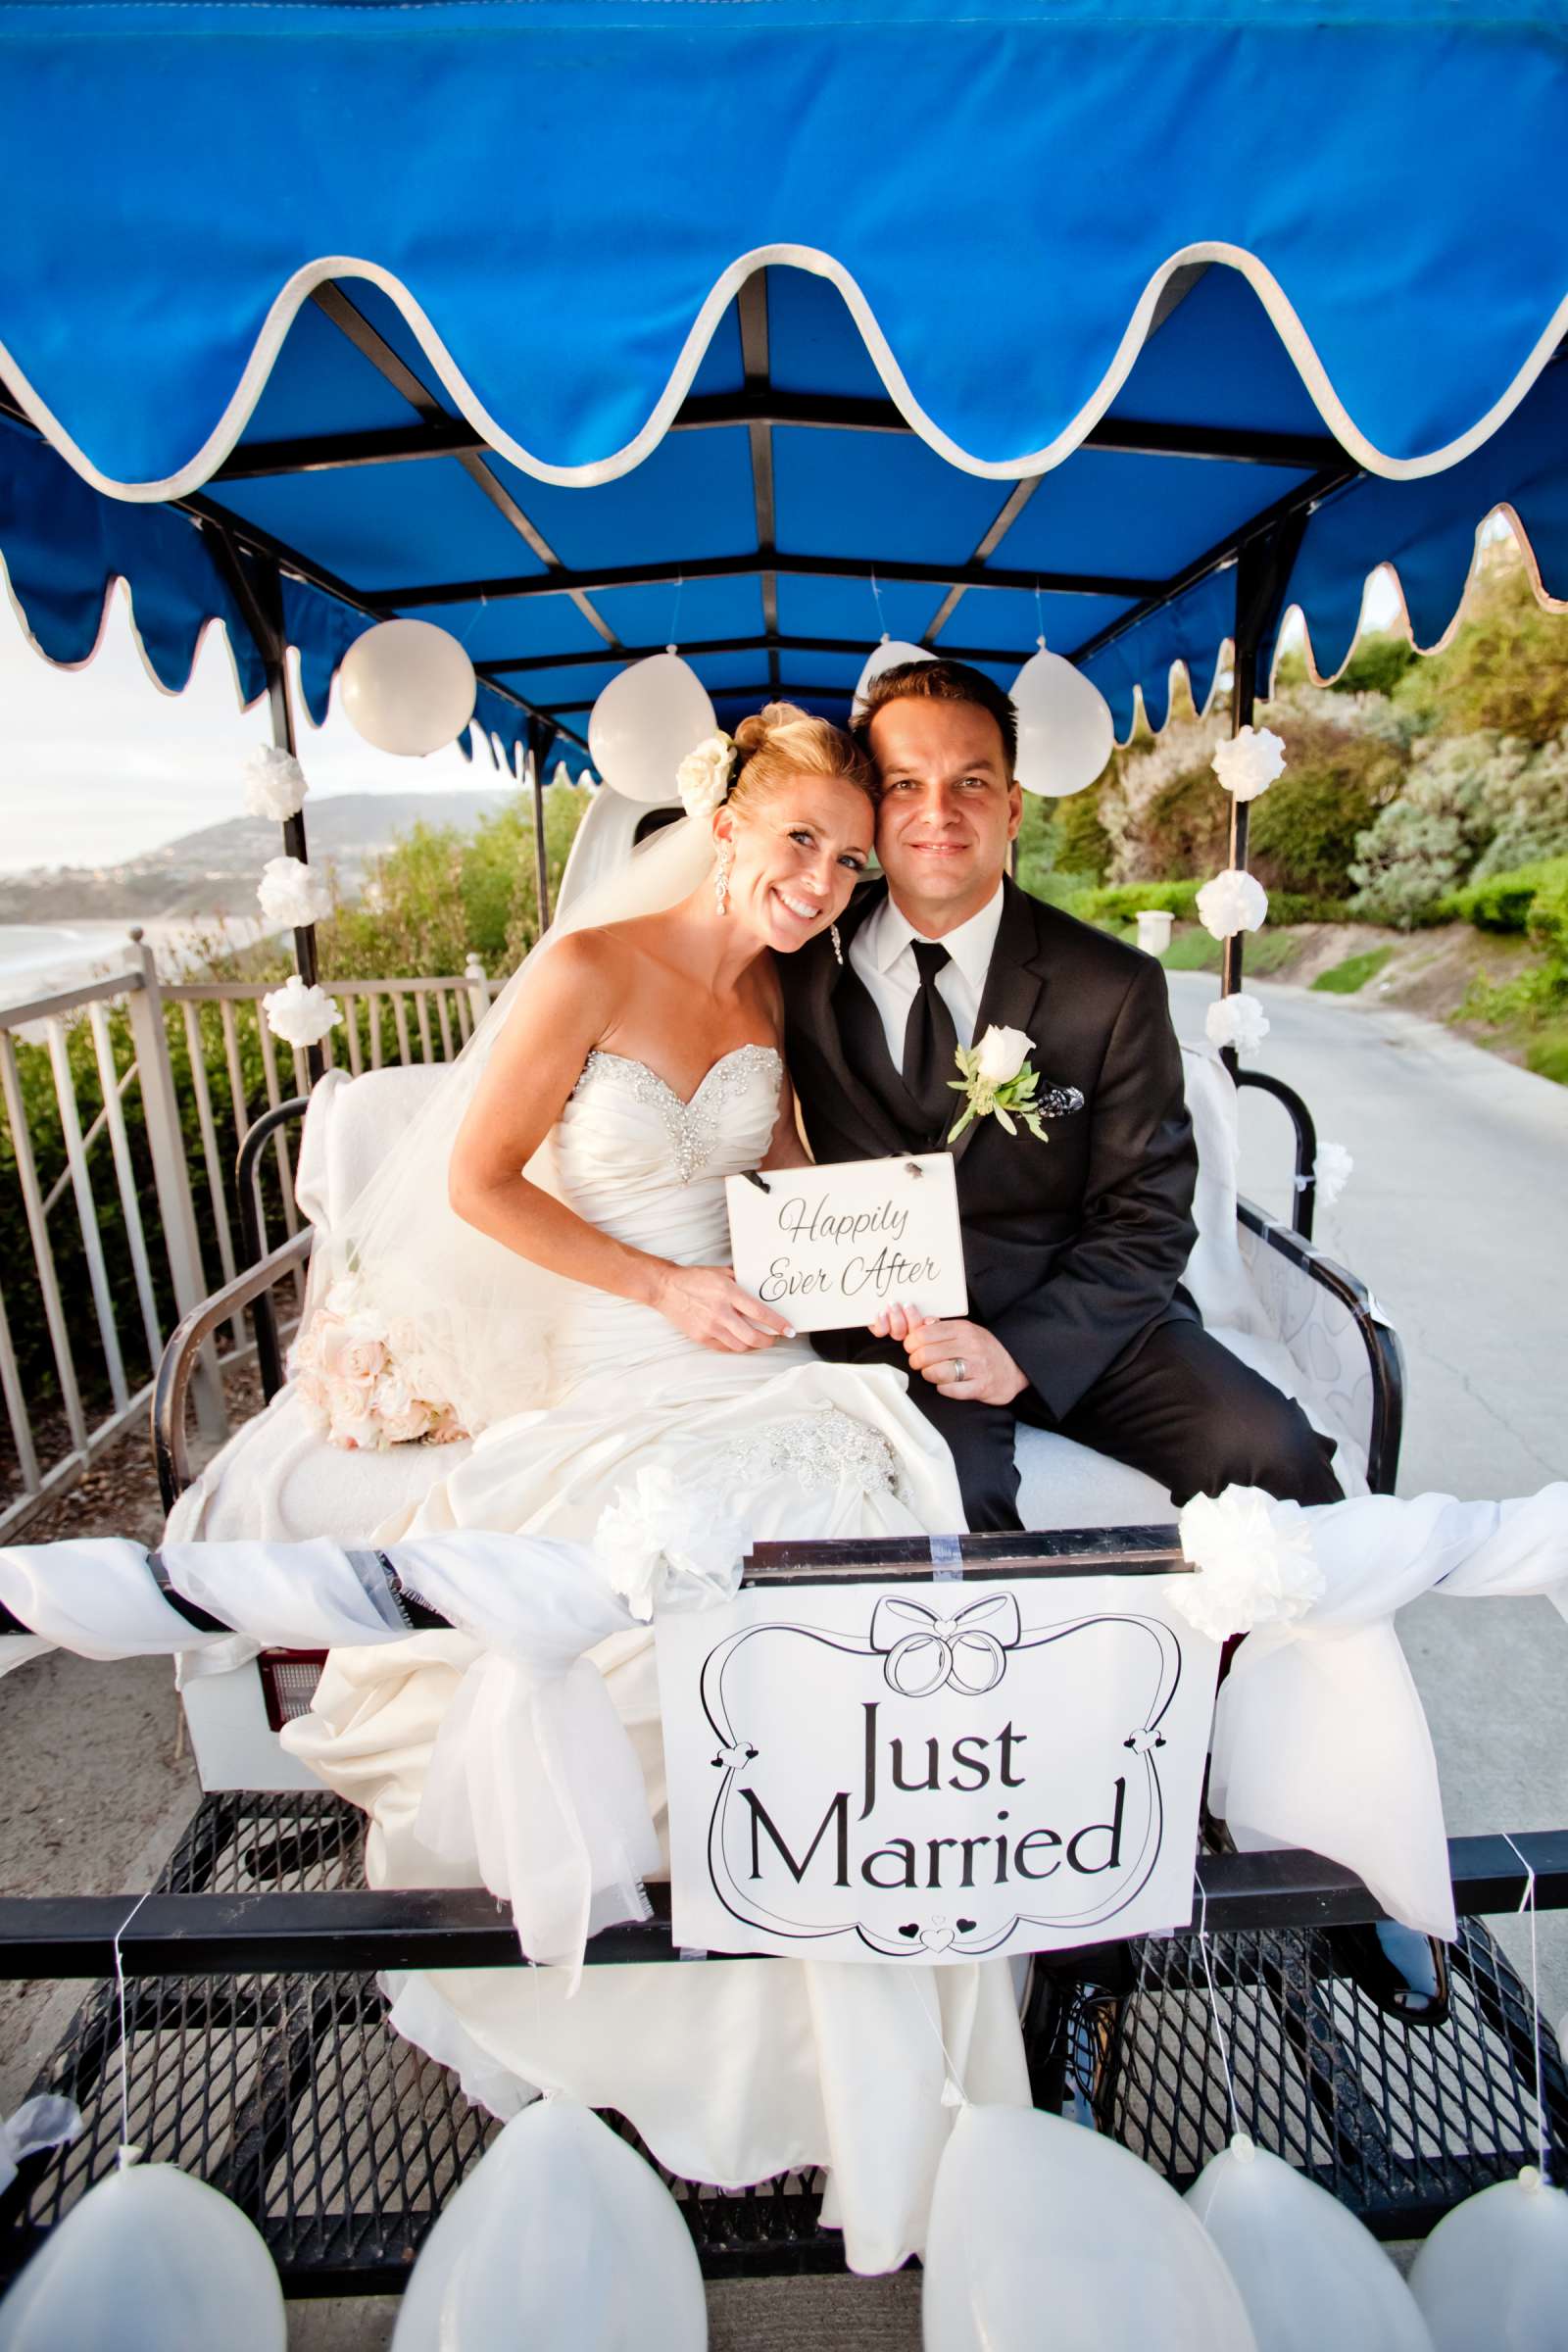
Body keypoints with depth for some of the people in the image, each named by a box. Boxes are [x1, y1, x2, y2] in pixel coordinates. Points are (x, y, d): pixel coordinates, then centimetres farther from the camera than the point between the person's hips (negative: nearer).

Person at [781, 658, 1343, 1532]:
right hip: (890, 1327, 0)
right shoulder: (806, 968, 0)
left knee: (1274, 1454, -21)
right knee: (952, 1486, -31)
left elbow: (1148, 1221, -3)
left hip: (1075, 1322, 1)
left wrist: (1021, 1351, -18)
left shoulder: (1115, 988, -4)